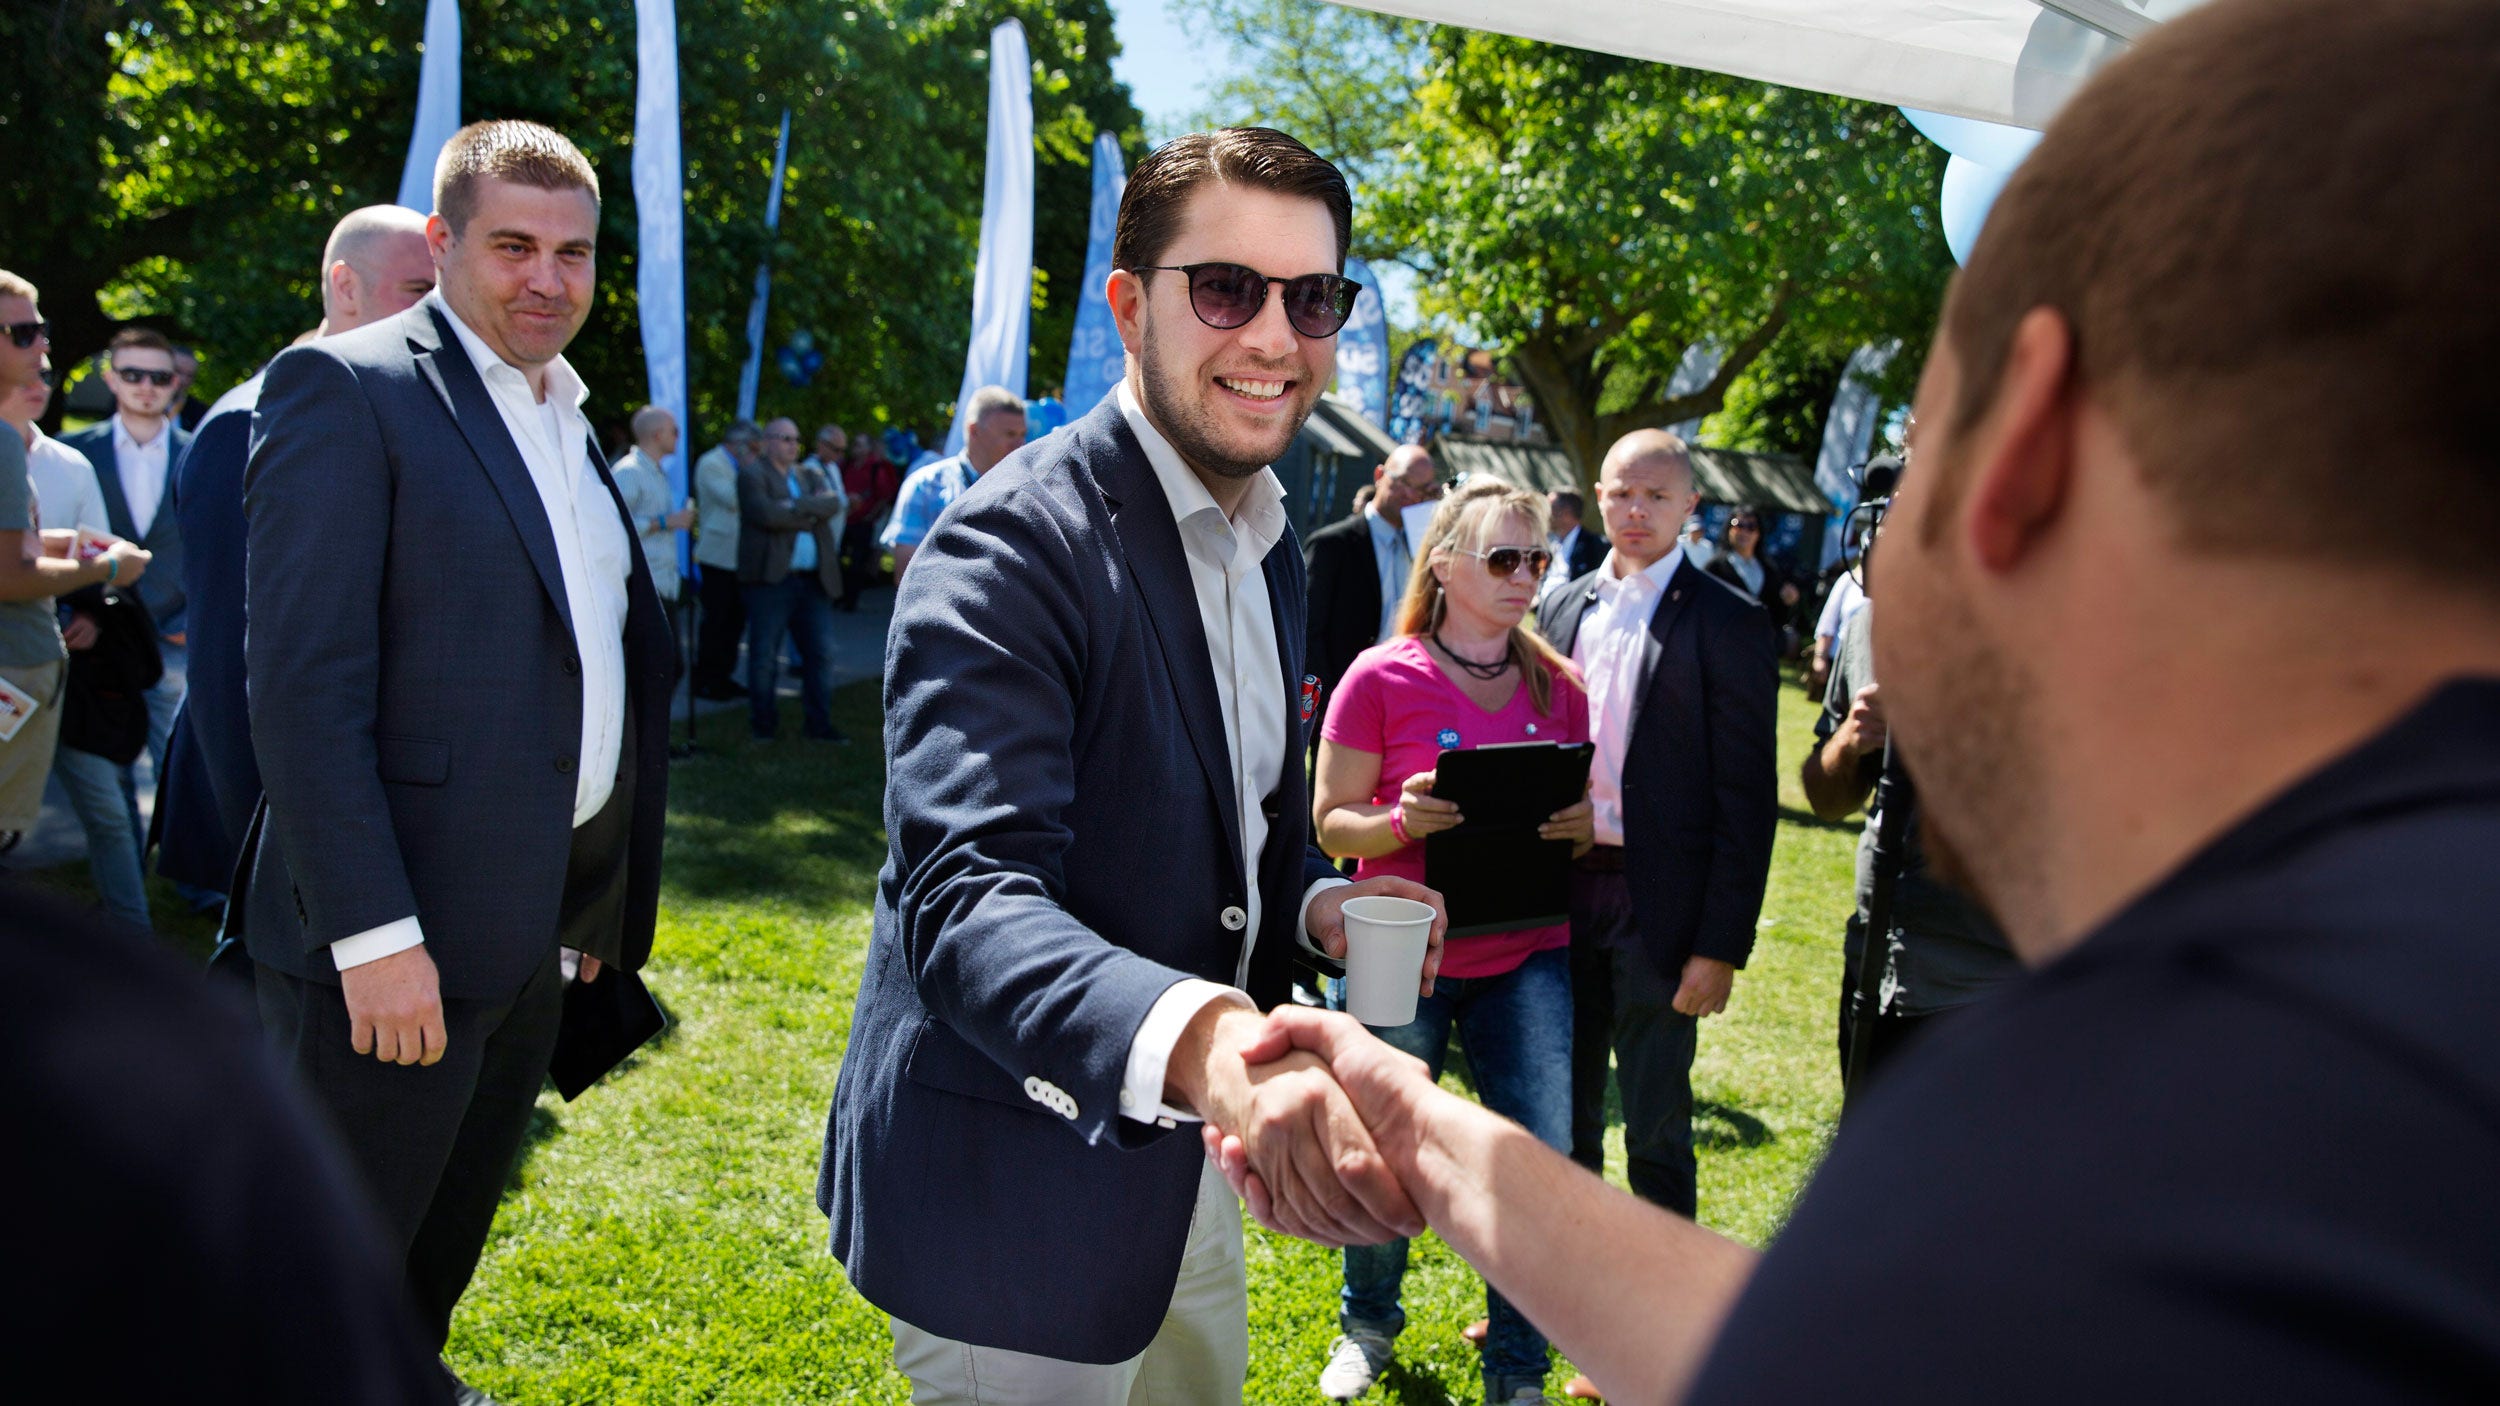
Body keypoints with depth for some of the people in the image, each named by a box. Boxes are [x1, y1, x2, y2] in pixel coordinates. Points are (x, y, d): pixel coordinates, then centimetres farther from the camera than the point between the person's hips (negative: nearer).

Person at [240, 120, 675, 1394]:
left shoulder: (571, 424, 13)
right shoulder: (345, 389, -11)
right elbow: (304, 683, -19)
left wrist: (614, 899, 14)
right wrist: (370, 933, -23)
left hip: (530, 939, 8)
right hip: (393, 944, -8)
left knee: (440, 1260, 23)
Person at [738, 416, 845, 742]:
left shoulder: (811, 475, 17)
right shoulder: (753, 476, 0)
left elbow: (834, 503, -2)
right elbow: (768, 514, -18)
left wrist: (797, 506, -14)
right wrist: (810, 514, -7)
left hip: (814, 581, 5)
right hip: (771, 580, -5)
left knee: (821, 653, 6)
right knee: (764, 657, 2)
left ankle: (820, 724, 15)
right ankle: (763, 724, 15)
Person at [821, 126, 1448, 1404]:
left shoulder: (1271, 550, 7)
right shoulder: (1010, 546, -22)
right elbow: (966, 894, -34)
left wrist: (1318, 903, -4)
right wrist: (1208, 1040, -53)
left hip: (1175, 1159, 9)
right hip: (1012, 1189, -8)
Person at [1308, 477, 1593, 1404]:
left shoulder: (1557, 686, 6)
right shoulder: (1381, 678, -6)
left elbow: (1584, 818, 14)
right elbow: (1332, 823, -4)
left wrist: (1586, 826, -10)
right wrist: (1403, 821, -24)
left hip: (1526, 958, 3)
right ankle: (1368, 1322, 38)